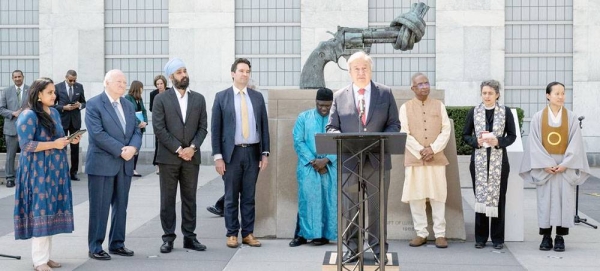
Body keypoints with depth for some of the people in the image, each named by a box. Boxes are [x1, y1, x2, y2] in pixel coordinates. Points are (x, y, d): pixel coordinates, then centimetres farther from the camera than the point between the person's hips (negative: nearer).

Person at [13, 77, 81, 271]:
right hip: (37, 171, -8)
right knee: (40, 212, -6)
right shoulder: (29, 116, -13)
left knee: (51, 212, 9)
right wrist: (54, 144, -20)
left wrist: (69, 139, 2)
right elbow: (26, 145, -19)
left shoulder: (54, 112, 12)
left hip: (55, 170, 8)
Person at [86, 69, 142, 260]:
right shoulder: (94, 104, -7)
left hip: (125, 164, 7)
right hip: (102, 164, -7)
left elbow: (136, 130, 10)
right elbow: (97, 133, -16)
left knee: (121, 206, 11)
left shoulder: (128, 105, 15)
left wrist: (133, 147, -11)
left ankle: (117, 244, 20)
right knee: (99, 208, -1)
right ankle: (95, 247, 6)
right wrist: (120, 150, -18)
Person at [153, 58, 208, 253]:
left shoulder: (198, 99, 9)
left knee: (190, 199, 7)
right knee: (167, 200, 2)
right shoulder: (161, 99, -1)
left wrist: (192, 147, -10)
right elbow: (159, 128, -7)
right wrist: (178, 149, -12)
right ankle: (168, 238, 9)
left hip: (191, 157, 3)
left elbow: (203, 128, 6)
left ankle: (189, 237, 13)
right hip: (168, 157, -3)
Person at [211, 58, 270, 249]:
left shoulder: (257, 97, 9)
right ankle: (232, 234, 11)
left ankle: (248, 233, 13)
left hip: (253, 152, 2)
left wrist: (265, 153, 3)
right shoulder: (222, 97, 1)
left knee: (249, 196, 6)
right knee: (231, 196, 3)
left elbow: (264, 126, 9)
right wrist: (217, 156, -6)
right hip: (232, 152, -2)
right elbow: (216, 128, 0)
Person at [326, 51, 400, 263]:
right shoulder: (339, 96, 7)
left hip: (378, 159, 0)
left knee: (378, 206, 6)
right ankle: (352, 248, 15)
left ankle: (379, 249, 15)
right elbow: (331, 127, 7)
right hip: (349, 160, 1)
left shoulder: (385, 93, 6)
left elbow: (394, 124, 6)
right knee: (349, 207, 5)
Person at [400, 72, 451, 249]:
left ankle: (440, 234, 5)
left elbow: (446, 131, 3)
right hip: (414, 159, 0)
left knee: (438, 196, 0)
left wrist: (432, 149, -11)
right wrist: (421, 151, -12)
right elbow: (405, 134, -2)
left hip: (437, 158, 0)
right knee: (415, 197, 0)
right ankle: (421, 233, 8)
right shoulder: (405, 107, 6)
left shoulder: (439, 106, 9)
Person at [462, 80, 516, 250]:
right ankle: (480, 237, 10)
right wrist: (476, 141, -11)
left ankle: (498, 238, 9)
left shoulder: (505, 112, 4)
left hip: (499, 160, -1)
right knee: (480, 197, 1)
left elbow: (512, 135, 4)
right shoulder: (474, 112, 7)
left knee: (498, 198, 0)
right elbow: (465, 135, 8)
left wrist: (498, 141, -13)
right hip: (479, 160, 1)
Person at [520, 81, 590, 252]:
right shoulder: (538, 117, 1)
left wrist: (564, 164, -12)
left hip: (565, 166, 0)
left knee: (564, 199, -1)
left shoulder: (571, 117, 2)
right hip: (544, 166, 0)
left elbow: (575, 143, -2)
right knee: (545, 199, 1)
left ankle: (560, 237, 6)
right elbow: (534, 143, -3)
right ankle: (546, 236, 8)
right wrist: (545, 164, -12)